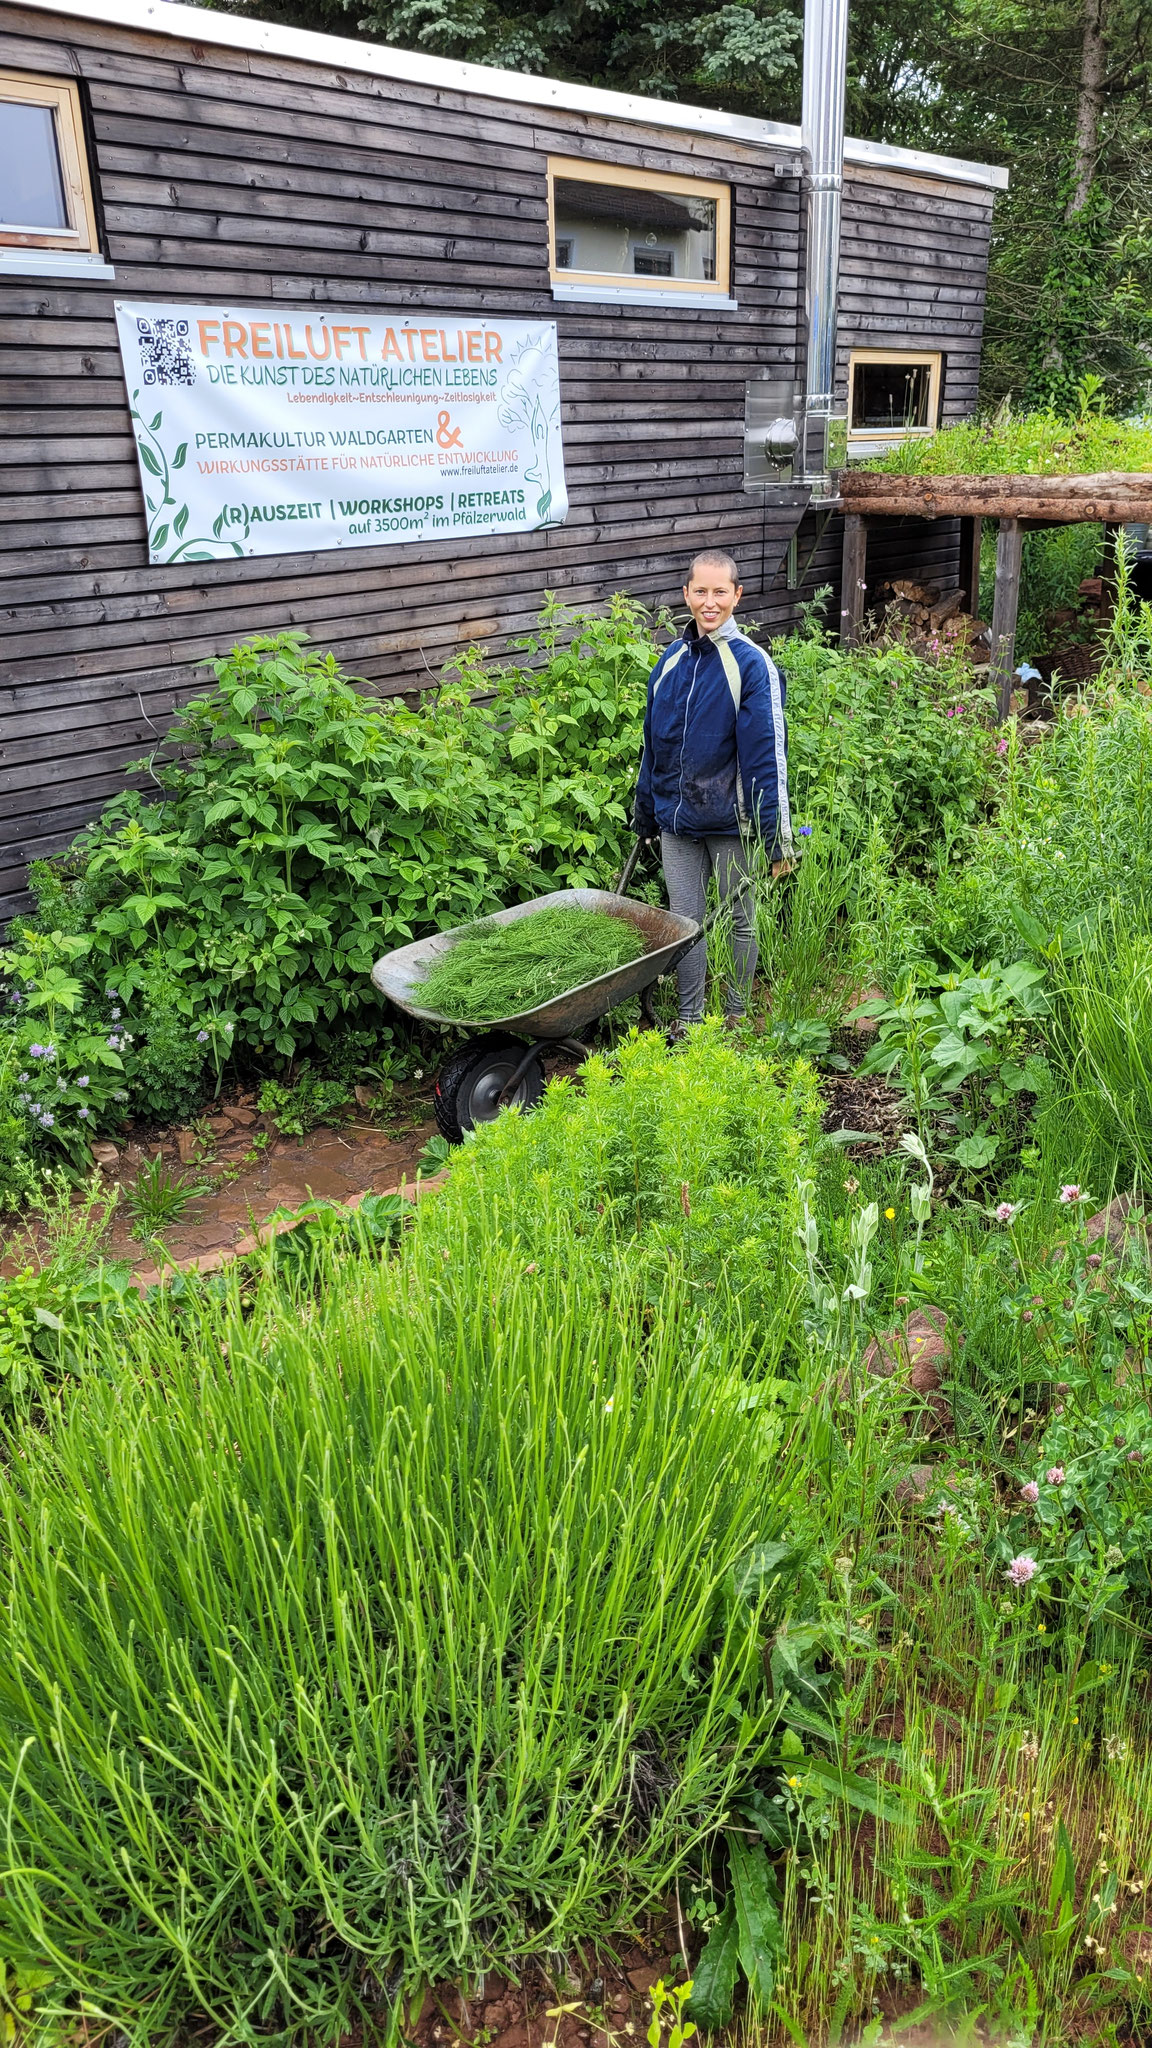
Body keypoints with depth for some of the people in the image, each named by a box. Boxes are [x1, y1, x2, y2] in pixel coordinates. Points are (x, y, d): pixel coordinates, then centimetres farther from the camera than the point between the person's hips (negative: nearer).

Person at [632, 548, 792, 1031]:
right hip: (676, 819, 4)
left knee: (739, 919, 12)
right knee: (684, 921, 11)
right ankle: (689, 1022, 25)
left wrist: (776, 838, -15)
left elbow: (767, 756, -13)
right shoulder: (670, 660, 5)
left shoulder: (752, 665, -11)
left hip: (730, 821, -4)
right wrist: (644, 816, 15)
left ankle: (735, 1019, 28)